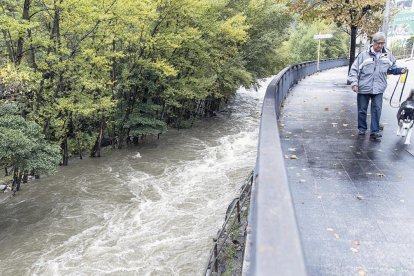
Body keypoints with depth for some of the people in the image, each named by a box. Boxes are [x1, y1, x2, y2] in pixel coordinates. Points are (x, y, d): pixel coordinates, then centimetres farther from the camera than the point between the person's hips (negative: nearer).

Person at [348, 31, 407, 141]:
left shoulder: (388, 55, 4)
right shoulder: (364, 55, -7)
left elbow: (392, 68, 18)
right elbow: (354, 69, -5)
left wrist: (400, 70, 1)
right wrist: (354, 83, -12)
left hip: (378, 89, 2)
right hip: (363, 88, -2)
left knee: (377, 110, -2)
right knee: (362, 110, 10)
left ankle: (375, 131, 4)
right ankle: (362, 128, 27)